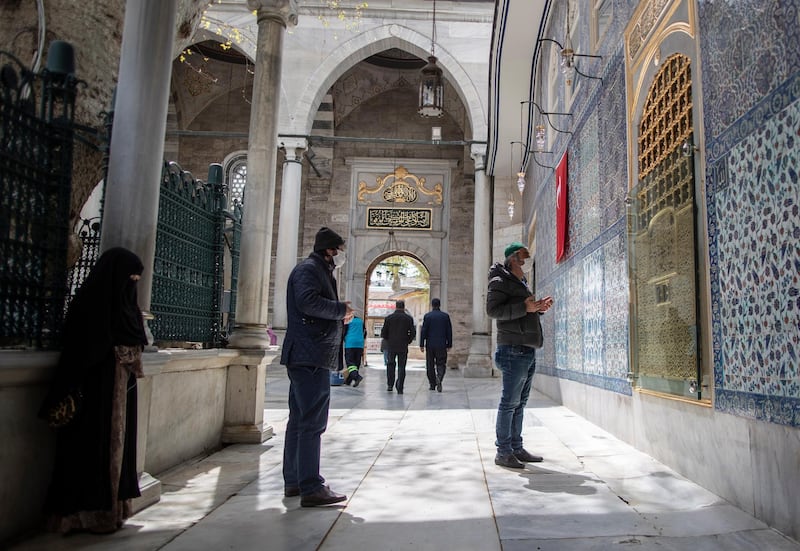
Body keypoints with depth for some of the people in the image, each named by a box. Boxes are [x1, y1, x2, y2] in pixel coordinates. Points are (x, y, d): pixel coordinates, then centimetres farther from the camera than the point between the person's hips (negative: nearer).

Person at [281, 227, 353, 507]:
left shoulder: (318, 270, 23)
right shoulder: (309, 269, -9)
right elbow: (308, 301, -26)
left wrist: (339, 315, 8)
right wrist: (341, 310, -14)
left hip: (306, 357, 11)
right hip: (310, 357, -11)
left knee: (300, 420, 14)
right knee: (312, 422, -9)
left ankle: (294, 481, 24)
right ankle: (311, 488, -5)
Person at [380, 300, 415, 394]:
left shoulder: (389, 317, -1)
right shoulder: (409, 318, -1)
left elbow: (383, 332, 0)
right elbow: (413, 333, -4)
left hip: (391, 346, 1)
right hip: (403, 347, 0)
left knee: (390, 364, 16)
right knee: (401, 366, 4)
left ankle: (390, 385, 13)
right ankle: (400, 388, 0)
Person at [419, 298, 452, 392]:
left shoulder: (427, 316, -3)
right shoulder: (446, 316, 2)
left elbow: (423, 331, -5)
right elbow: (449, 331, 4)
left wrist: (422, 344, -1)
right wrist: (449, 344, 10)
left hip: (430, 345, 0)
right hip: (442, 345, 0)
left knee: (430, 365, 10)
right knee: (441, 364, 5)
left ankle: (432, 384, 14)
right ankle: (439, 379, -22)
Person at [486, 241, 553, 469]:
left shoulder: (521, 283, 22)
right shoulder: (500, 281, -6)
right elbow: (493, 309, -18)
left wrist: (539, 308, 11)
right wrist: (524, 307, -22)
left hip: (528, 350, 9)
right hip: (514, 350, -9)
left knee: (519, 403, 12)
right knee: (509, 403, -6)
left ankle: (516, 448, 20)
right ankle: (503, 452, 1)